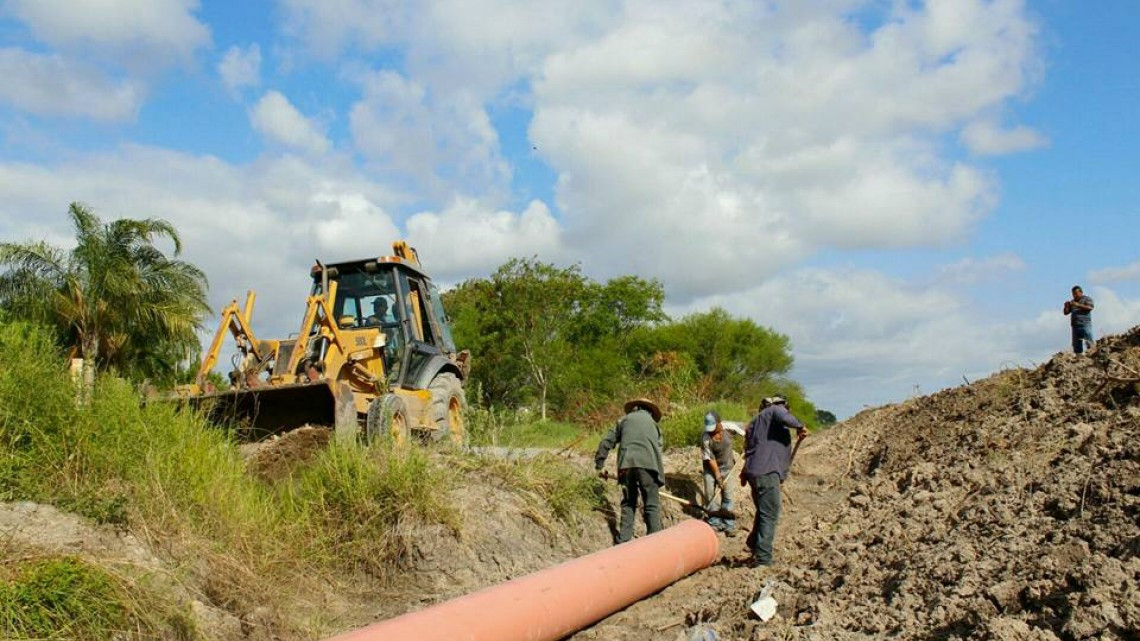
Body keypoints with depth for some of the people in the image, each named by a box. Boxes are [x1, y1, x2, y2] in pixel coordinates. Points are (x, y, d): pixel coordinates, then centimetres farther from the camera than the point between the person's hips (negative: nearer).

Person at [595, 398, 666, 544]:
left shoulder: (624, 420, 23)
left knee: (628, 503, 14)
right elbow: (659, 447, 19)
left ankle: (623, 541, 11)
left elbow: (606, 442, 18)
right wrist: (658, 472, 25)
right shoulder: (652, 422, 24)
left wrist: (599, 465, 25)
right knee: (652, 505, 3)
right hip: (647, 464, -1)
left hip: (627, 465, 1)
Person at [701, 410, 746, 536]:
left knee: (727, 496, 1)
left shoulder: (729, 427, -23)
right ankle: (715, 522, 15)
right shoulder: (705, 438, -26)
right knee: (710, 494, 1)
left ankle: (729, 525, 8)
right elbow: (710, 459, -19)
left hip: (726, 466, 1)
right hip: (711, 467, -1)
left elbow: (745, 432, -5)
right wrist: (718, 476, -15)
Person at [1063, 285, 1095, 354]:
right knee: (1077, 347, 3)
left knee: (1090, 343, -13)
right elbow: (1066, 313, 19)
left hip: (1085, 325, -5)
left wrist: (1078, 305, -19)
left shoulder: (1087, 299, 6)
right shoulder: (1072, 302, 21)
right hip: (1075, 326, 5)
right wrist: (1066, 306, -1)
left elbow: (1090, 307, -12)